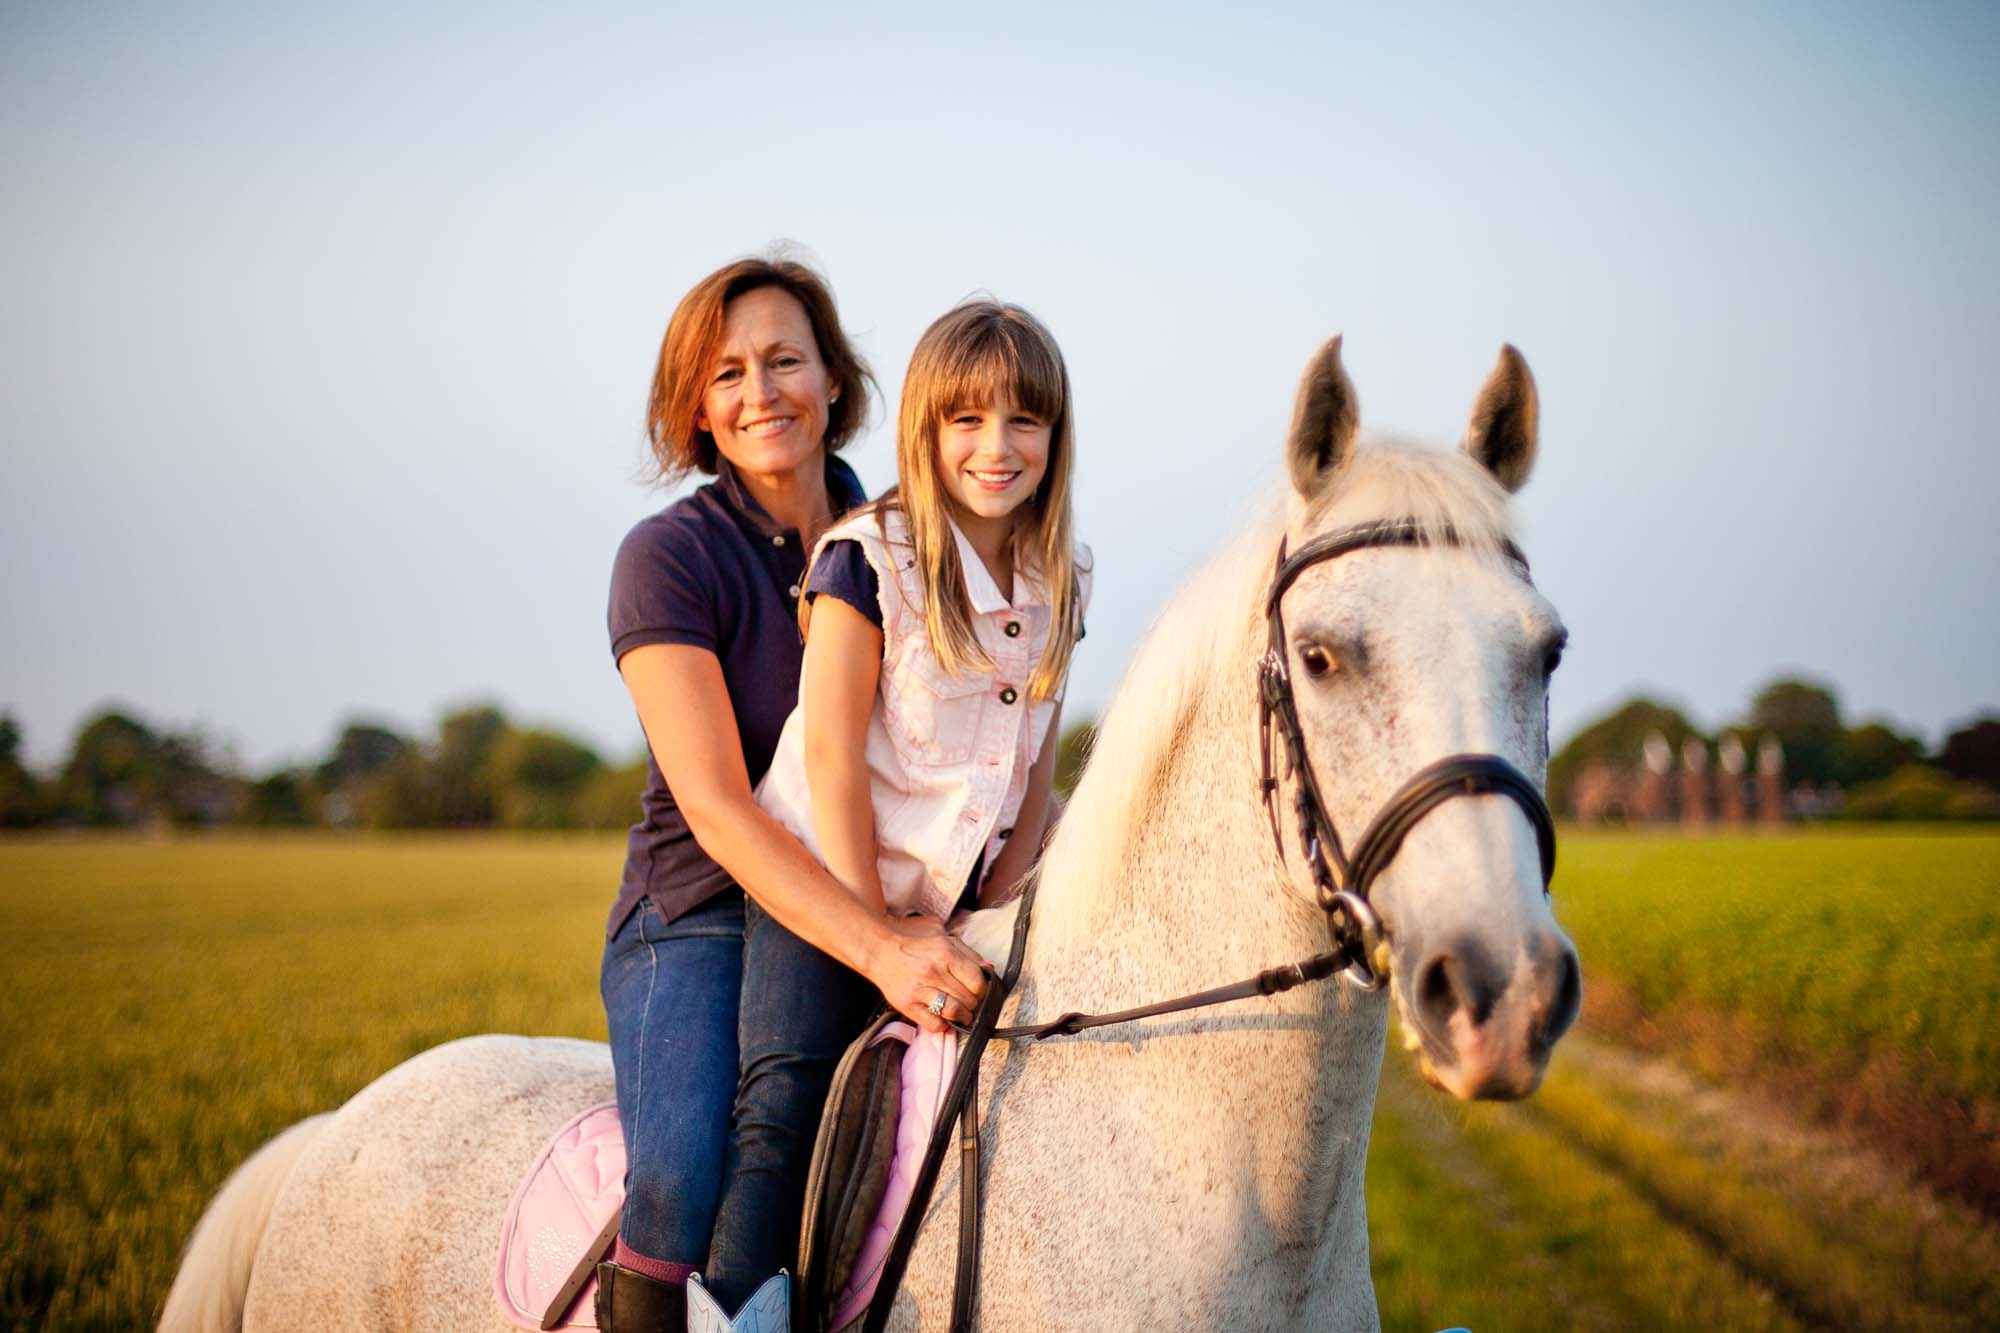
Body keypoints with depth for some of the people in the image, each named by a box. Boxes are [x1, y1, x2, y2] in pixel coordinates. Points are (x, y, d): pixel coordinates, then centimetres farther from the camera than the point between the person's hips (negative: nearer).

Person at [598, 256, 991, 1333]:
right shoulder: (670, 557, -5)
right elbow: (715, 806, -15)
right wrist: (883, 949, -27)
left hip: (880, 910, 2)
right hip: (695, 916, -2)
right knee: (679, 1183, -30)